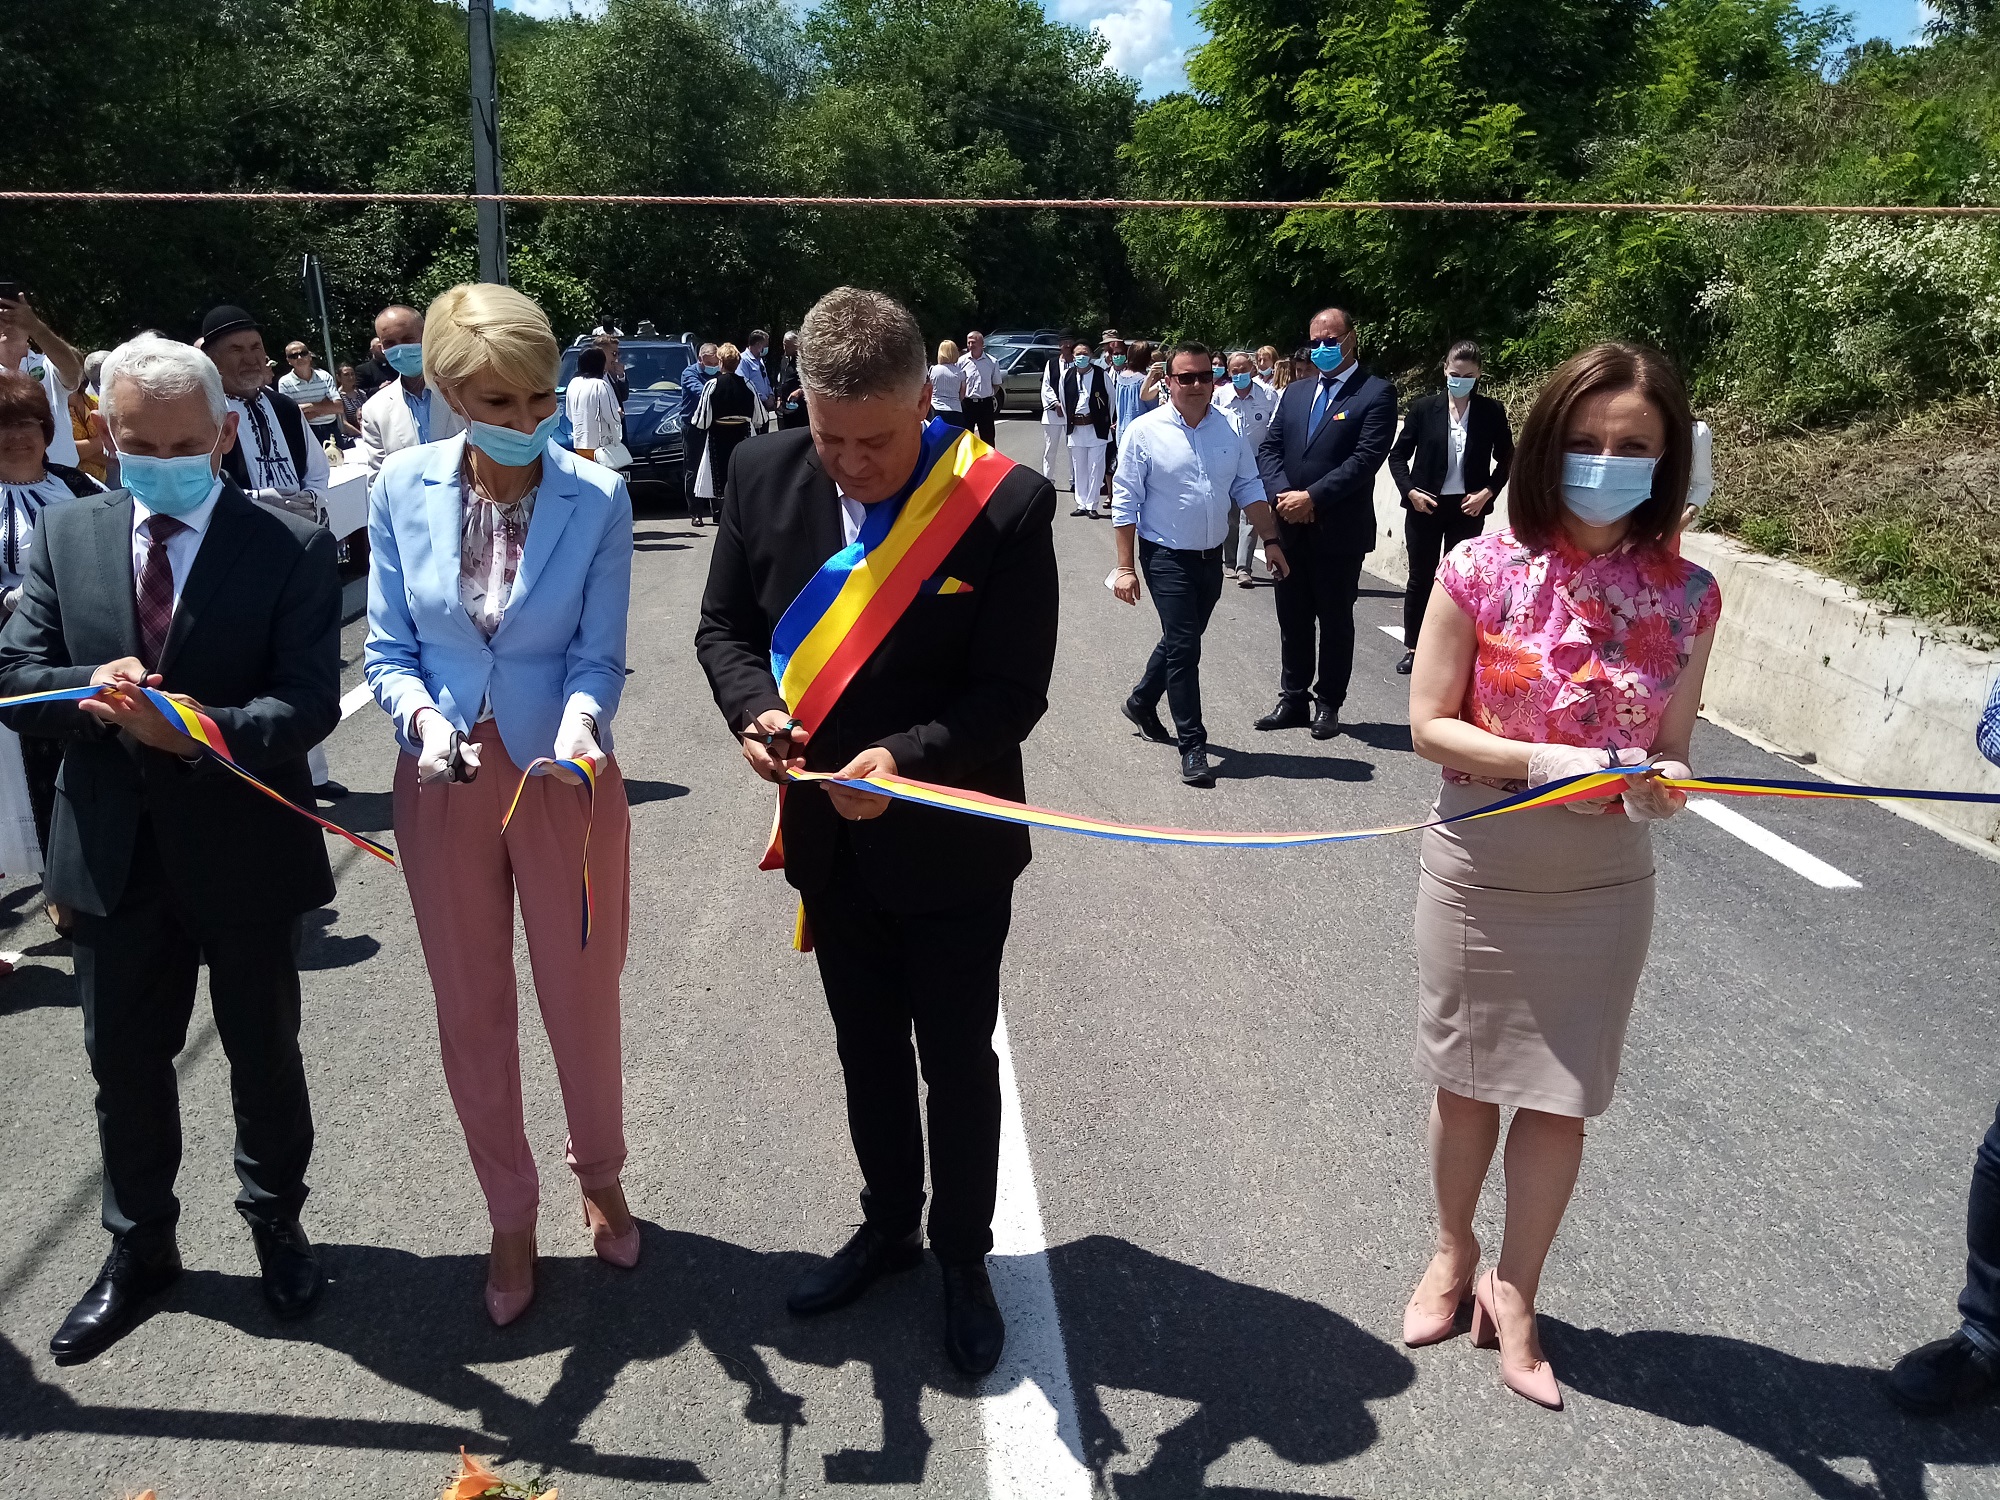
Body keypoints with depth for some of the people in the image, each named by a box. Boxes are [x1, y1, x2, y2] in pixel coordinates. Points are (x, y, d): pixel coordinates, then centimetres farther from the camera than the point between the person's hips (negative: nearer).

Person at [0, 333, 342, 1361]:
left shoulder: (292, 548, -10)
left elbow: (308, 704, -17)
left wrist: (198, 732, -34)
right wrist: (88, 691, -21)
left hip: (243, 851, -3)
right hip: (113, 852, 3)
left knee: (264, 1053, 15)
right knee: (125, 1062, 17)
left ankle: (276, 1222, 39)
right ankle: (139, 1250, 38)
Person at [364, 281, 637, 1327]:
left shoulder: (597, 501, -12)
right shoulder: (404, 489, -7)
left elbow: (597, 658, -8)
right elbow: (387, 649, -2)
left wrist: (578, 722, -28)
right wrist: (423, 716, -22)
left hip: (565, 780, -1)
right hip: (443, 783, 2)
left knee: (583, 1001, 12)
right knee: (471, 1013, 13)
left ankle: (599, 1174, 41)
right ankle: (510, 1216, 35)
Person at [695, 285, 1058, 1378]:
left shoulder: (1006, 504, -20)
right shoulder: (766, 477, -7)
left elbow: (1014, 694, -18)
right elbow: (724, 625, 3)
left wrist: (904, 758, -33)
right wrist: (754, 709, -17)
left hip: (951, 845, -4)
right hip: (830, 838, 4)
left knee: (957, 1061, 14)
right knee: (867, 1048, 22)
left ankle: (963, 1256, 37)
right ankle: (888, 1224, 46)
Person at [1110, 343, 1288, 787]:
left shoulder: (1231, 430, 1)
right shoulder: (1145, 431, -10)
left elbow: (1249, 490, 10)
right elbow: (1125, 503, -9)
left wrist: (1270, 540, 3)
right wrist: (1125, 567, -11)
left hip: (1211, 556, 5)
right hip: (1167, 558, -5)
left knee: (1181, 642, 18)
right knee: (1183, 647, -7)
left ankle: (1142, 702, 43)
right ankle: (1193, 746, 1)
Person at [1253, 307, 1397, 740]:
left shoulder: (1376, 393, -5)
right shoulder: (1295, 392, 13)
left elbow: (1366, 458, -15)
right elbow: (1269, 448, 7)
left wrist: (1311, 497, -19)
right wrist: (1283, 495, -11)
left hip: (1339, 530, -5)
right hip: (1290, 527, 5)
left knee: (1335, 620, 6)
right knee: (1293, 618, 12)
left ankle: (1328, 704, 17)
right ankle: (1293, 700, 24)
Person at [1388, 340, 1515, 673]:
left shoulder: (1491, 412, -1)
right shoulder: (1423, 407, -2)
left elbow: (1506, 458, 7)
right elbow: (1398, 455, 3)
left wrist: (1487, 492, -6)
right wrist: (1409, 490, -10)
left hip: (1468, 508, 0)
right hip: (1425, 505, 0)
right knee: (1420, 577, 7)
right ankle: (1412, 648, 18)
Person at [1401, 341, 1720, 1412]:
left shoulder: (1684, 596, -5)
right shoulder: (1484, 570, -11)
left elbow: (1670, 750, 2)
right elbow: (1429, 724, -9)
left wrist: (1664, 784, -21)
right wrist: (1544, 762, -23)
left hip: (1603, 881, 1)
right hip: (1478, 867, -1)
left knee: (1560, 1096, 11)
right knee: (1466, 1079, 16)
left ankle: (1512, 1294, 34)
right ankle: (1453, 1253, 42)